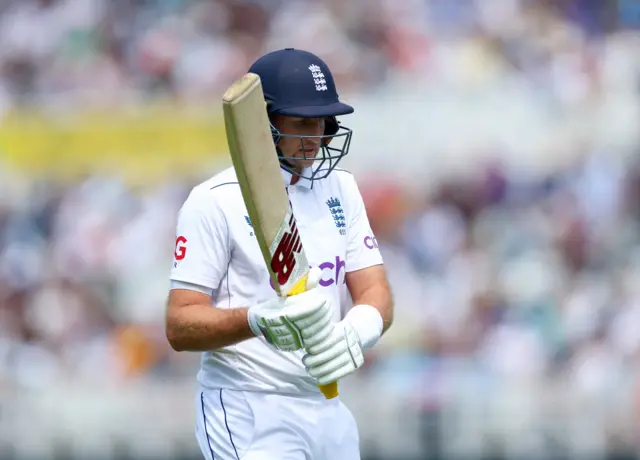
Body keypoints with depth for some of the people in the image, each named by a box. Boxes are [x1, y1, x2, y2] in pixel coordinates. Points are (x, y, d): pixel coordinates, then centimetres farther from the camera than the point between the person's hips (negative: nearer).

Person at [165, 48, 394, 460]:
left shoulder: (340, 188, 10)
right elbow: (180, 326, -13)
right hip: (249, 414, -6)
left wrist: (358, 328, -21)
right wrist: (257, 321, -32)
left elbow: (376, 293, 3)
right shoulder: (215, 201, -8)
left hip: (328, 409, 6)